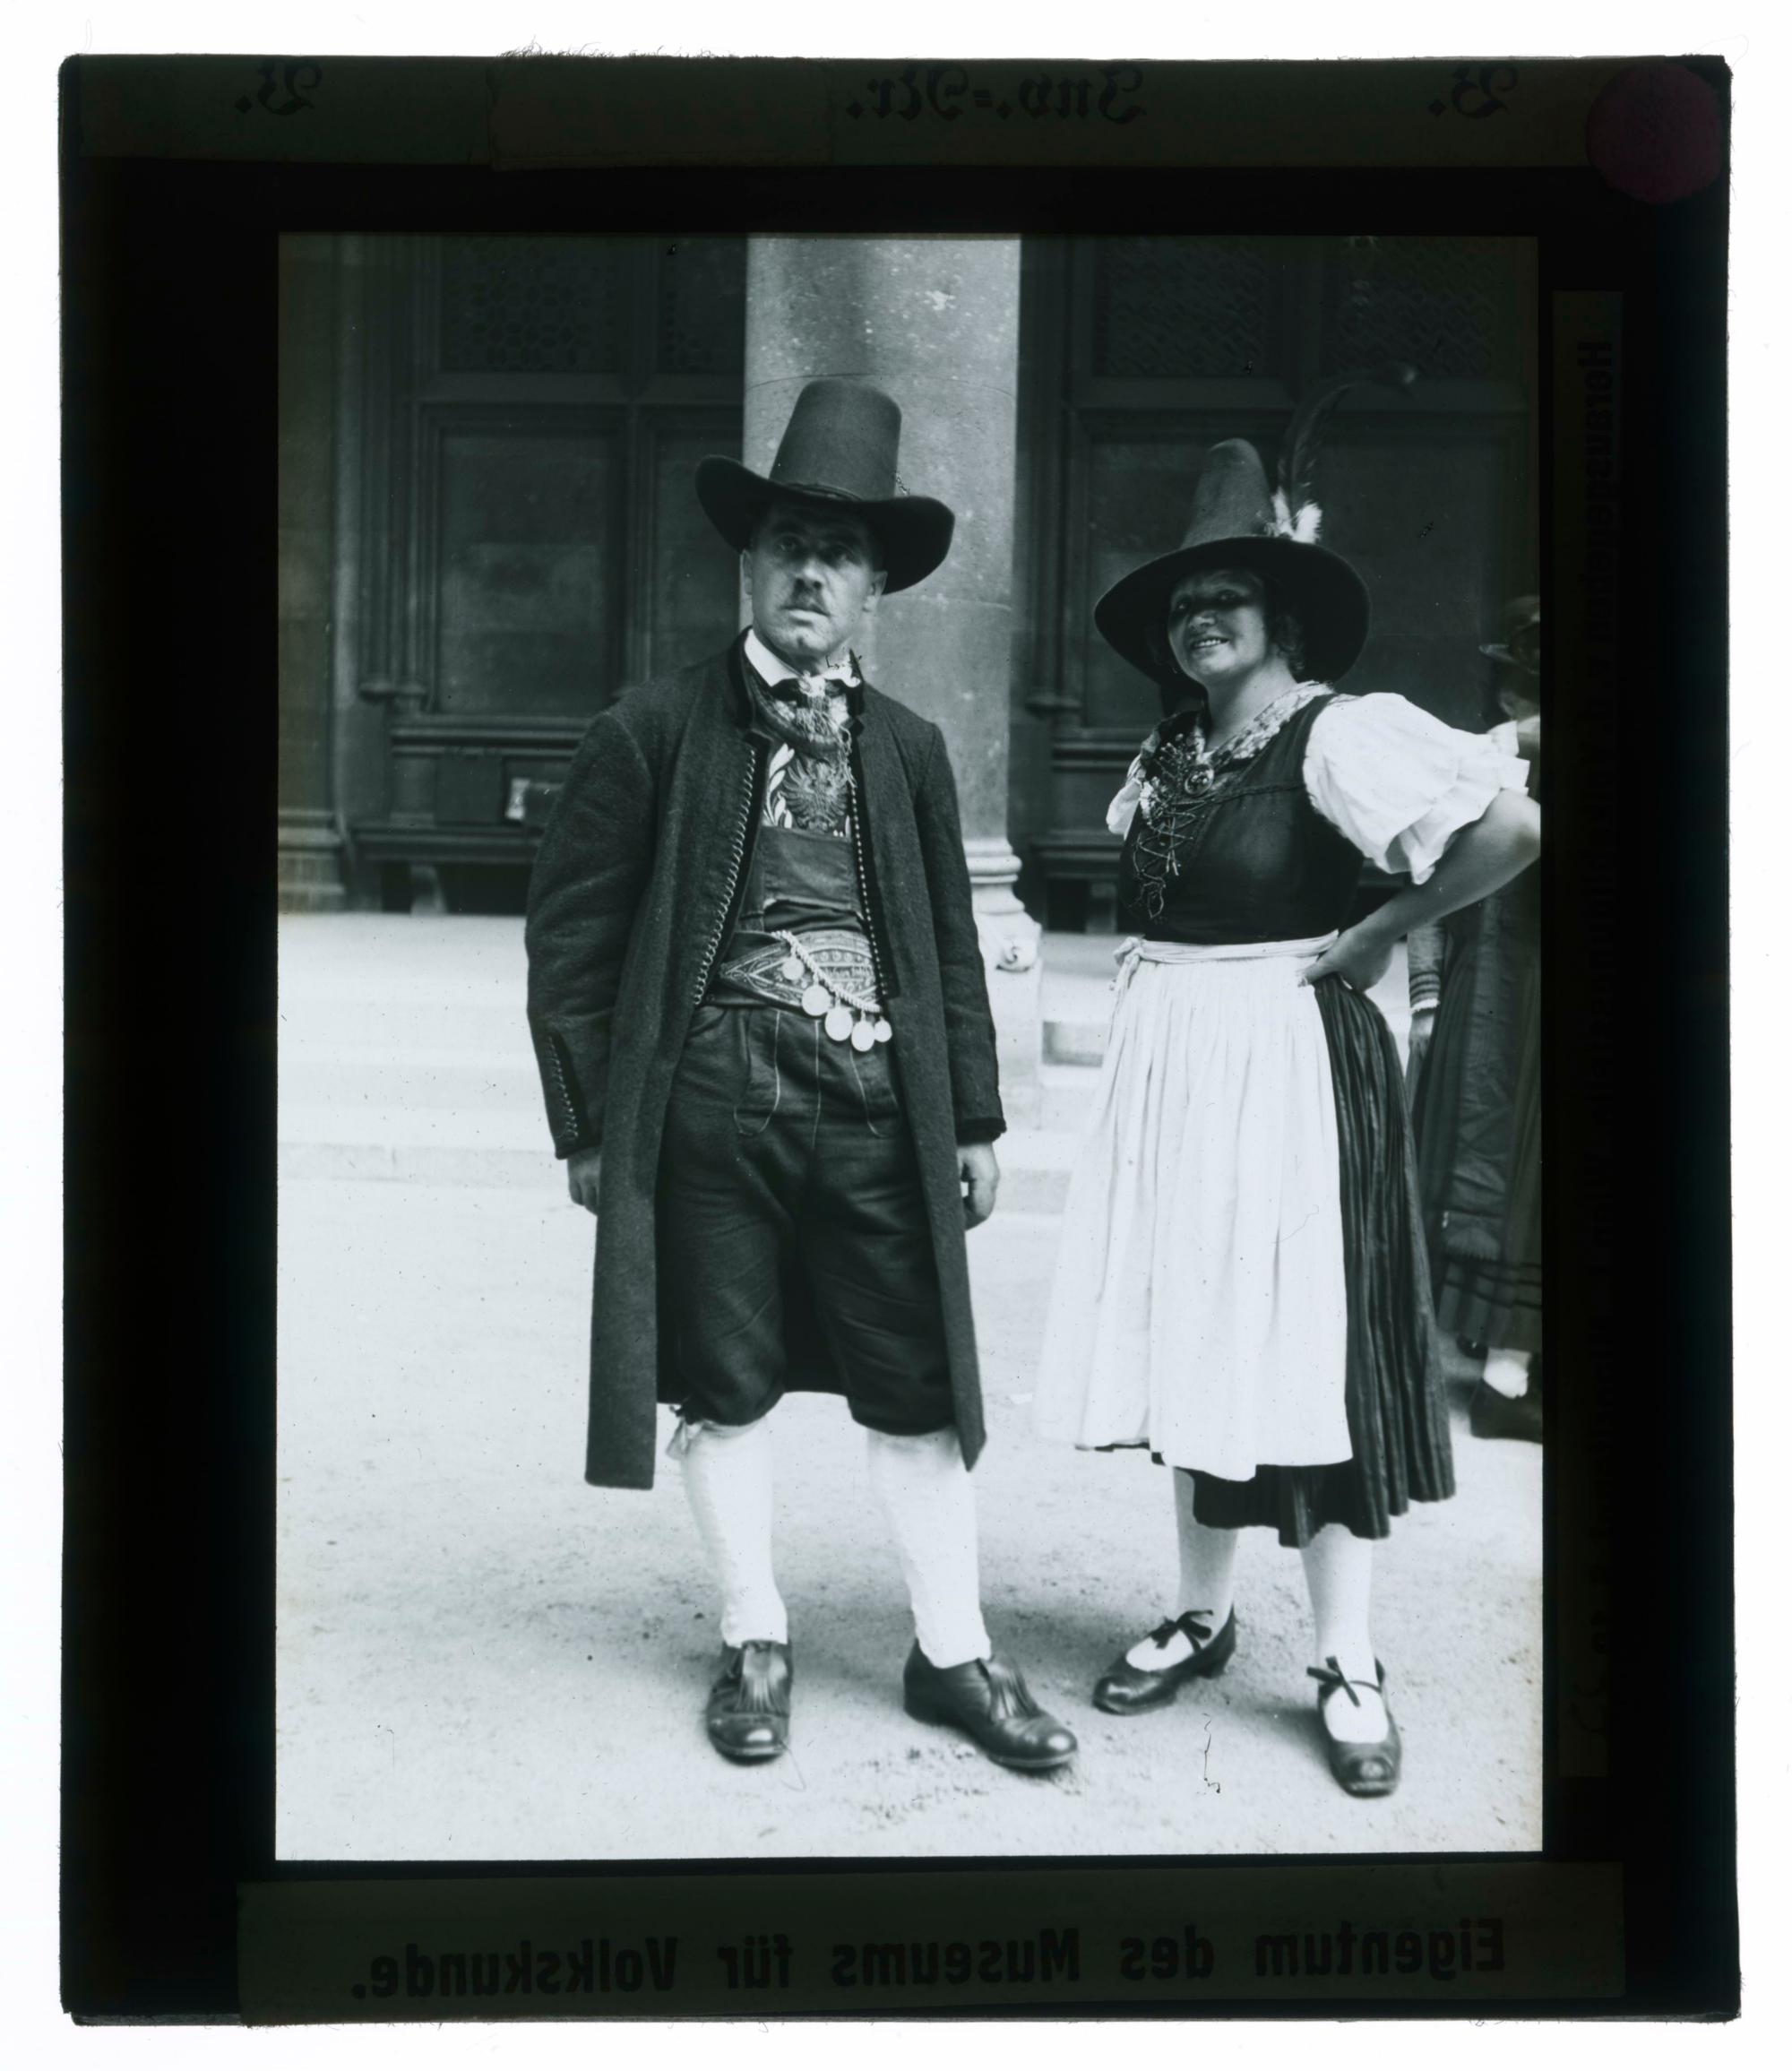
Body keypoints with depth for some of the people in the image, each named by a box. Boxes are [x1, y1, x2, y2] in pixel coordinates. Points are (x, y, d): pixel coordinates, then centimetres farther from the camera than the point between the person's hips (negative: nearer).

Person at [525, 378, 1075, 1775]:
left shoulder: (910, 750, 10)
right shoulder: (655, 730, 1)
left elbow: (953, 949, 13)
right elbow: (572, 935, 0)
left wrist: (976, 1120, 9)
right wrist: (590, 1121, -3)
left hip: (880, 1110, 2)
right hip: (709, 1110, -2)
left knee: (919, 1394, 7)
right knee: (727, 1389, 9)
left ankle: (954, 1654, 22)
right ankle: (755, 1643, 27)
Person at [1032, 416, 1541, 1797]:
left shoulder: (1336, 735, -12)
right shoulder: (1168, 755, 11)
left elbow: (1513, 824, -26)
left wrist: (1375, 935, -15)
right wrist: (1164, 984, 7)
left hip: (1288, 1060, -7)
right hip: (1170, 1066, 7)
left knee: (1306, 1344, -1)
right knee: (1193, 1337, 12)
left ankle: (1348, 1664, 11)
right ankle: (1204, 1616, 27)